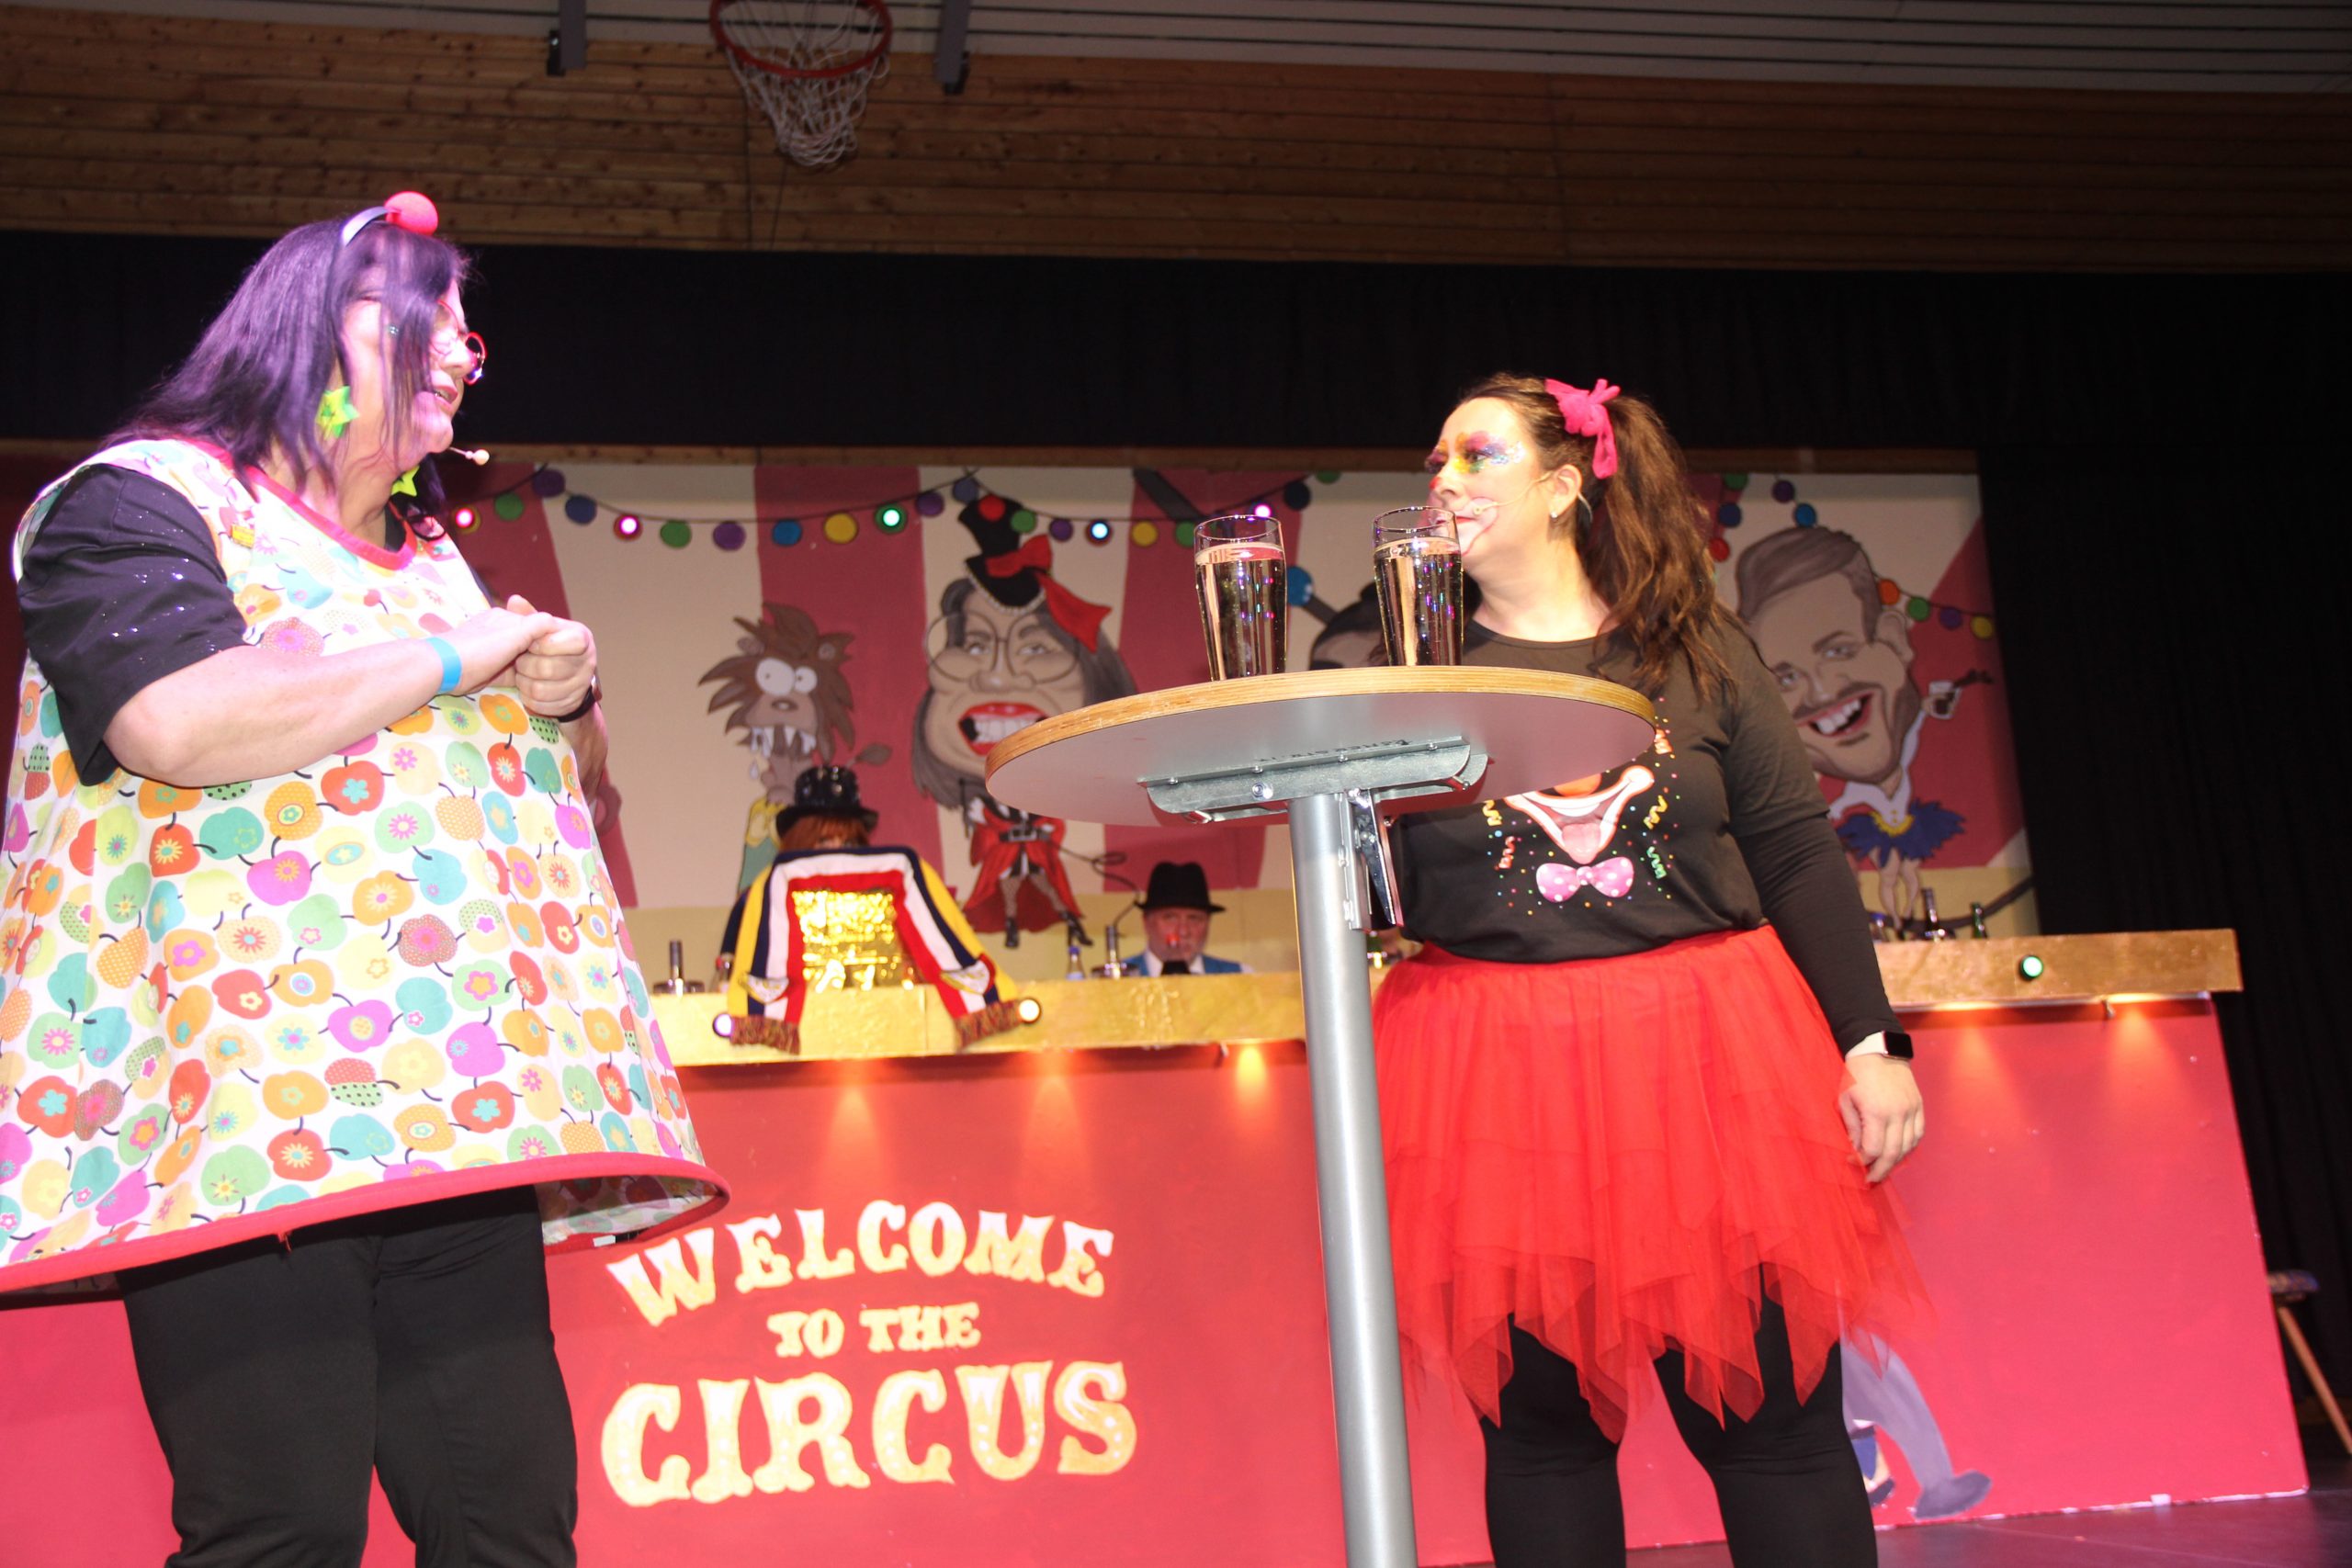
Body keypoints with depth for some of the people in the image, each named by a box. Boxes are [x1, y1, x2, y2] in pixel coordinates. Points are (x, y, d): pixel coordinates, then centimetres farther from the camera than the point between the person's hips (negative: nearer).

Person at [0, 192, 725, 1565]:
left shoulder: (431, 558, 25)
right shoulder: (141, 500, 2)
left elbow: (568, 776, 32)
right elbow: (174, 723, -18)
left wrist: (564, 694, 8)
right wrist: (461, 657, -8)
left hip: (452, 1122, 7)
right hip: (241, 1120, -7)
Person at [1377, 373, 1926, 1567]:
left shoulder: (1695, 651, 8)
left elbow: (1796, 850, 7)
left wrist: (1871, 1043, 1)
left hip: (1709, 1060, 0)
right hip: (1499, 1079, 0)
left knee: (1773, 1417, 2)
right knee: (1539, 1423, 6)